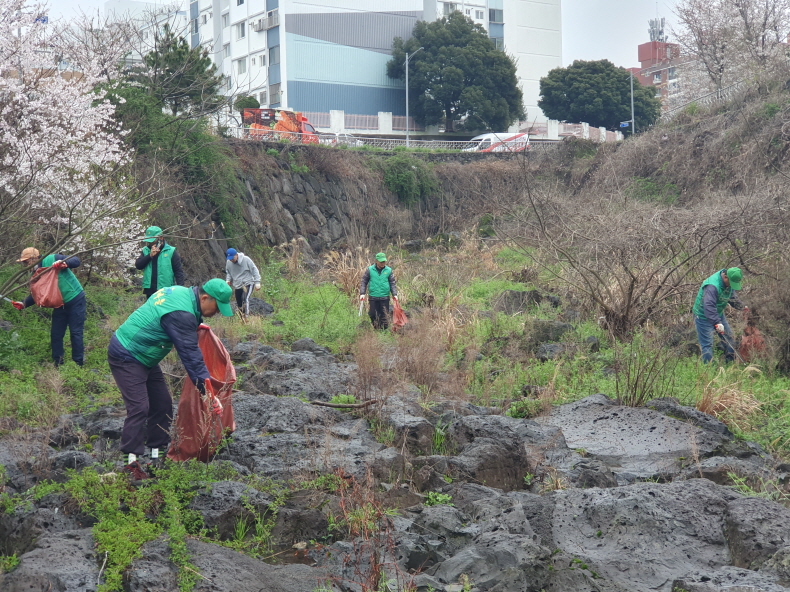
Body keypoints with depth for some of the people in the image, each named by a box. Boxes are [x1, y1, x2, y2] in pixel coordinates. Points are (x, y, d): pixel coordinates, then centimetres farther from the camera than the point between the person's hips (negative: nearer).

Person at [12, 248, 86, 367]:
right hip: (60, 304, 8)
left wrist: (64, 264, -40)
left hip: (75, 300, -8)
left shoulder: (52, 259, -17)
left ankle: (78, 364, 4)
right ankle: (57, 363, 18)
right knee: (56, 334, 8)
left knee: (76, 332, -4)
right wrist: (24, 304, -3)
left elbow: (76, 261, -21)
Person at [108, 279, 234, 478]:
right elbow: (191, 355, -28)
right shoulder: (181, 314, -29)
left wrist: (195, 325, 14)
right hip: (125, 357, -11)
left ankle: (156, 454, 15)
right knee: (139, 407, -18)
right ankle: (132, 462, -17)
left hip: (144, 357, 11)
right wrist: (208, 392, -26)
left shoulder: (181, 292, 0)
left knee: (162, 403, 10)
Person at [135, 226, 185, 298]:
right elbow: (138, 265, 0)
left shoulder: (171, 251, -2)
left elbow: (178, 271, -2)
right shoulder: (146, 251, 12)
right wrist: (150, 255, -13)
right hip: (150, 290, 4)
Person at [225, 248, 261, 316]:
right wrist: (228, 280, -4)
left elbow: (254, 270, -8)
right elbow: (228, 273, 16)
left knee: (246, 299, -25)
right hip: (238, 286, 5)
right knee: (239, 305, 8)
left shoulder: (246, 260, -16)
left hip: (248, 284, -5)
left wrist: (257, 282, -10)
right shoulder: (228, 263, -3)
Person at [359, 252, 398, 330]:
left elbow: (392, 283, 8)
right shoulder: (370, 270, -1)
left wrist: (394, 294, 0)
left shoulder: (389, 270, 2)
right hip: (373, 297, 0)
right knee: (372, 314, 3)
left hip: (385, 297, 0)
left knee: (385, 315, 2)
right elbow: (364, 282, 3)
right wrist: (362, 293, -4)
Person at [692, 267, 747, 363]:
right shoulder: (712, 286, -34)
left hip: (718, 314, 9)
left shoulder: (730, 282, -3)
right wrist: (717, 322, -47)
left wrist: (741, 307, 6)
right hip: (703, 316, -9)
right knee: (707, 344, -8)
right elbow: (709, 306, -42)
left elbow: (732, 297, 16)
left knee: (728, 337, 14)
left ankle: (731, 363, 27)